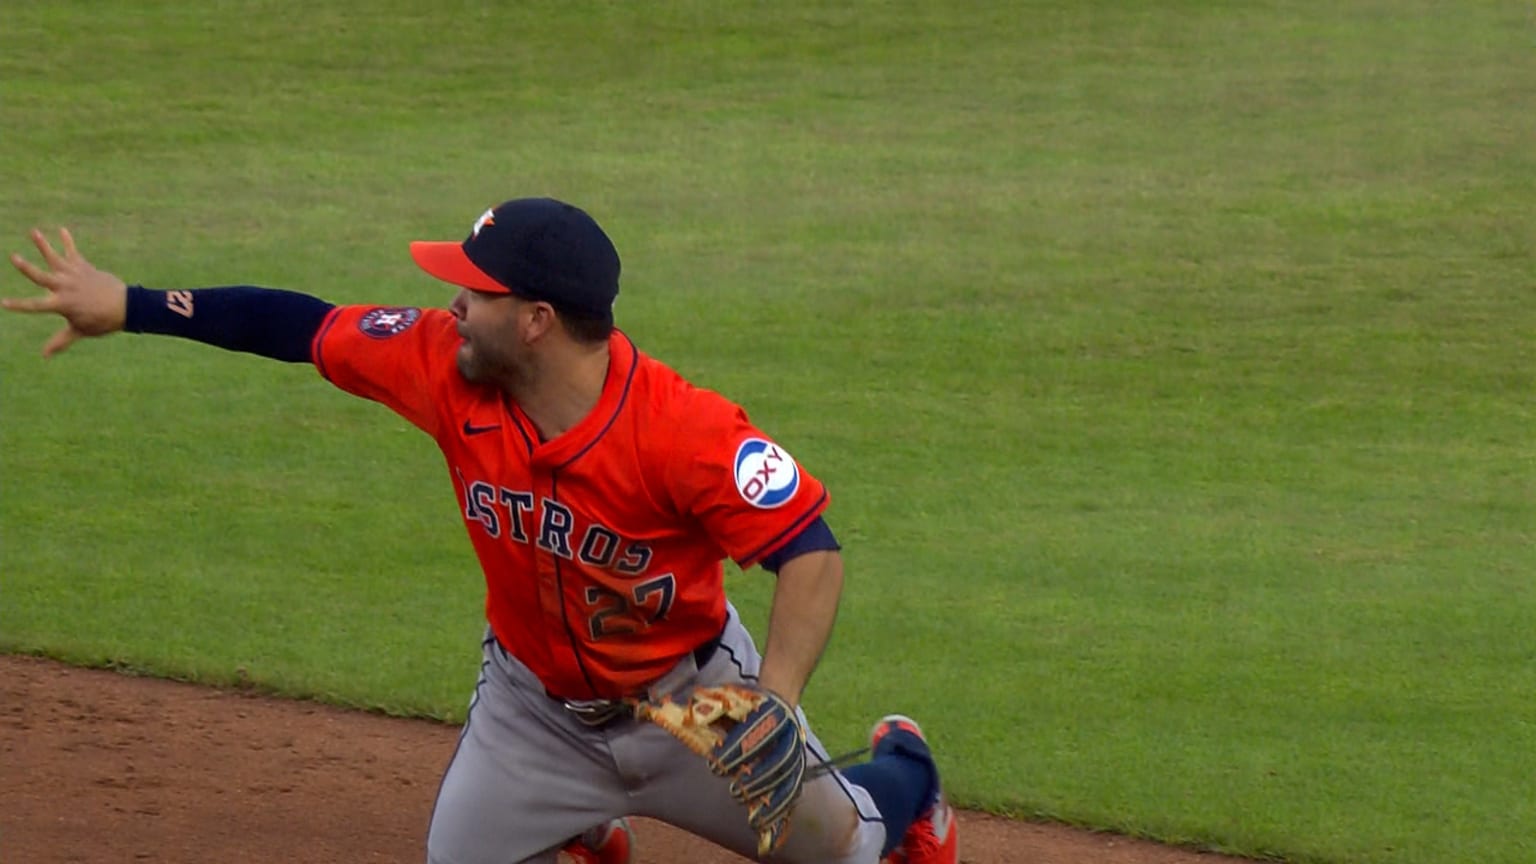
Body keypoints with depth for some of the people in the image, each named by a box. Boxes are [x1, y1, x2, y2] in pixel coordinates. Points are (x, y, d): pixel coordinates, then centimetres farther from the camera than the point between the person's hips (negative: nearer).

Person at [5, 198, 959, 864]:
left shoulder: (683, 428, -35)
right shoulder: (445, 367, -21)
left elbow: (810, 547, -34)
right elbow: (305, 325, -9)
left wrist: (775, 700, -47)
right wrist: (128, 305, -5)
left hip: (690, 696, -3)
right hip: (534, 707, 3)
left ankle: (902, 775, 50)